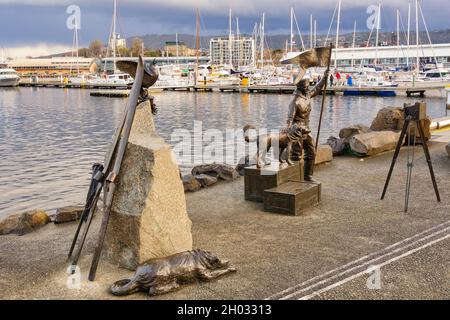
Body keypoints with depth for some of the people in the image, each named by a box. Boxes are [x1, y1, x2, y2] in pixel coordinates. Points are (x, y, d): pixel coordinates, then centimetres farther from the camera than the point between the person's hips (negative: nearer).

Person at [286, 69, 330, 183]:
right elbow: (290, 118, -22)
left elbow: (317, 89, 25)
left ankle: (308, 176, 23)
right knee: (297, 155, -4)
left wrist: (325, 77, 20)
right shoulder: (296, 101, -18)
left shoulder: (308, 95, 6)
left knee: (311, 153, 13)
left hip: (306, 130, 9)